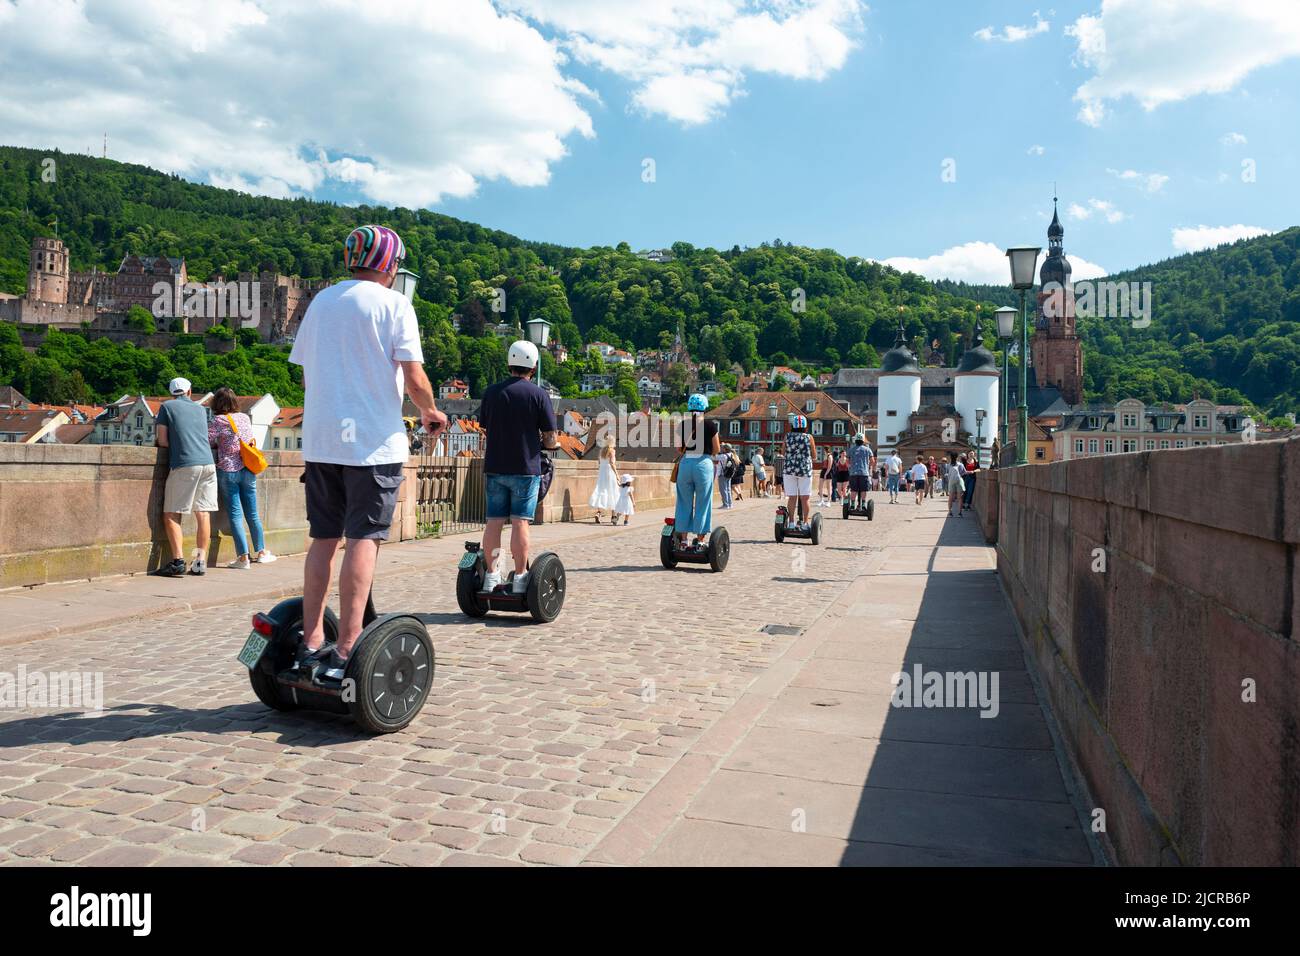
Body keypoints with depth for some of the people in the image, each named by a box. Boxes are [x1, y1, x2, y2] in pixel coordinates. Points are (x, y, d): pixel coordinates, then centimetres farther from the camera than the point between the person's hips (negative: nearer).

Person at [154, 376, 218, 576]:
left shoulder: (167, 407, 8)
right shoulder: (201, 409, 20)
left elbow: (162, 441, 3)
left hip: (184, 465, -4)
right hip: (208, 463, 4)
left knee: (171, 515, 1)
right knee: (203, 514, 6)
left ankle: (178, 561, -9)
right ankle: (201, 561, 4)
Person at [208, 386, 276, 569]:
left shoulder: (217, 420, -7)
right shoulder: (245, 417, 7)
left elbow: (207, 442, -8)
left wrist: (219, 444, 13)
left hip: (228, 471, -4)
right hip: (248, 470, 4)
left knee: (235, 515, -1)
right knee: (252, 513, 13)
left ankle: (243, 557, -5)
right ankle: (261, 552, 20)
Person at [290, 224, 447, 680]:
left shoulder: (320, 301, 15)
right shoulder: (394, 304, -3)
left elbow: (305, 373, 18)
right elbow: (413, 378, -10)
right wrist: (430, 413, 8)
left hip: (319, 441, 6)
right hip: (373, 441, -6)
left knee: (324, 537, 12)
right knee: (364, 538, -5)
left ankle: (311, 640, 13)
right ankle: (346, 650, -7)